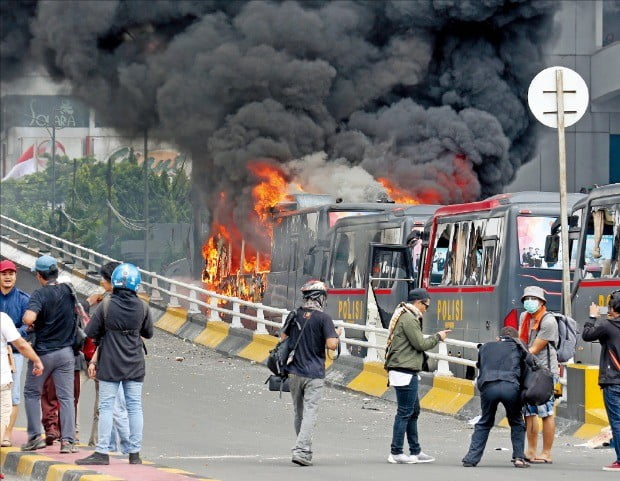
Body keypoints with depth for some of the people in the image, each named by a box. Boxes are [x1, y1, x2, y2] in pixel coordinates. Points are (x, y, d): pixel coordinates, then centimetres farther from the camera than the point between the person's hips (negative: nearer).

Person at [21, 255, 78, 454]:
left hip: (43, 352, -4)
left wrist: (29, 323, -8)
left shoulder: (40, 294, -14)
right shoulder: (68, 291, 2)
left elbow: (29, 318, -29)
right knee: (66, 397, 4)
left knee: (32, 392, 13)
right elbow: (78, 311, 19)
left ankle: (35, 436, 8)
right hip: (66, 352, 4)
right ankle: (68, 440, -2)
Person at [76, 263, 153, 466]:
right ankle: (135, 453, 9)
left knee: (106, 407, 2)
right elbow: (148, 333, 9)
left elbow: (90, 333, -8)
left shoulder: (106, 305, -11)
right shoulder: (142, 306, -4)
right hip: (135, 365, 2)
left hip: (110, 365, -2)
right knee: (134, 407, 7)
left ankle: (102, 452, 0)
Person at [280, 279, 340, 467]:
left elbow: (283, 338, 14)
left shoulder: (295, 315, 5)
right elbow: (331, 344, -17)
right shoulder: (323, 318, -10)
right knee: (310, 413, -5)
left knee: (299, 413, 15)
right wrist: (337, 334, 3)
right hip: (314, 374, -5)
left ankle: (305, 450, 22)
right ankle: (301, 450, -16)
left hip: (294, 372, 5)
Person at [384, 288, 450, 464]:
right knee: (405, 412, -6)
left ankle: (415, 451, 21)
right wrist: (438, 337, 0)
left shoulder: (405, 316, 19)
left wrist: (436, 337, 10)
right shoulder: (408, 319, -14)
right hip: (405, 372, -11)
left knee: (414, 410, 16)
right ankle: (396, 453, -3)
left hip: (406, 372, 11)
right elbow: (420, 344, -13)